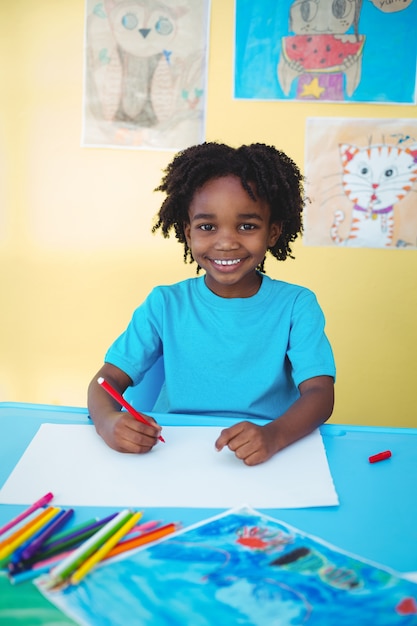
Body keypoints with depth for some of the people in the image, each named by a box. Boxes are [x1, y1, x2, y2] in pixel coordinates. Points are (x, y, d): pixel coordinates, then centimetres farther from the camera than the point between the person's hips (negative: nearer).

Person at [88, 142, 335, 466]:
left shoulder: (296, 306, -2)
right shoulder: (166, 304, 2)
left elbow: (320, 394, -10)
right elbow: (107, 380, 1)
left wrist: (274, 435, -31)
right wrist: (108, 422, -23)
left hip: (271, 462, -2)